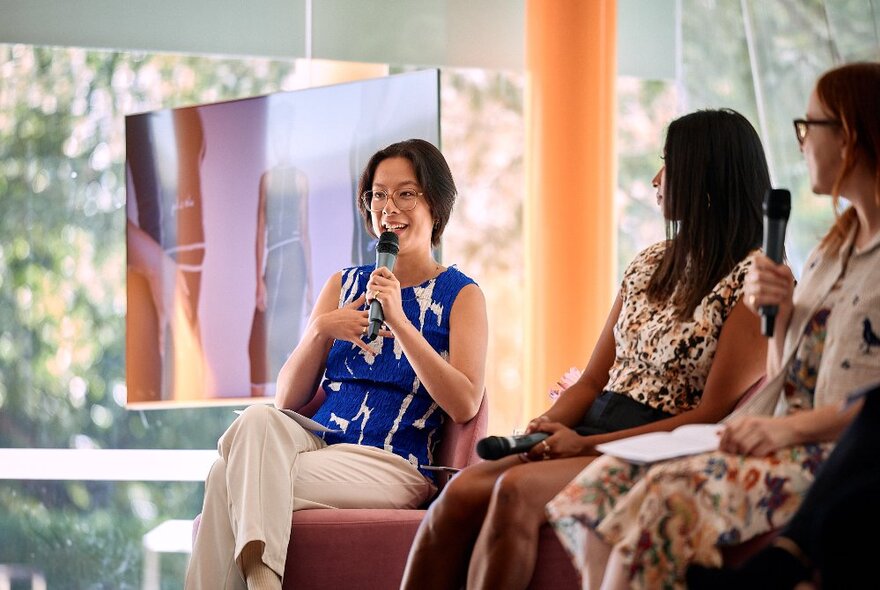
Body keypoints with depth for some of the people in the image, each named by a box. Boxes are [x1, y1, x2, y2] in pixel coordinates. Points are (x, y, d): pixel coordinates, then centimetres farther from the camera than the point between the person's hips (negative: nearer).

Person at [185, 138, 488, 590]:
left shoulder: (461, 295, 7)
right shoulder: (344, 285, 20)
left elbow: (464, 405, -9)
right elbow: (287, 399, 13)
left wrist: (398, 320, -15)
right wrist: (322, 329, -6)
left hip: (392, 466, -5)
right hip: (318, 441, 5)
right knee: (258, 419, -33)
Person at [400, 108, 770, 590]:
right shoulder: (652, 264, 19)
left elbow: (715, 415, -13)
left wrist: (586, 444, -16)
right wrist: (548, 425, -4)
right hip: (590, 434, 7)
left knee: (515, 490, -32)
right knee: (461, 491, -20)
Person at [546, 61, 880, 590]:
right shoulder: (835, 245, 24)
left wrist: (791, 427, -23)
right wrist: (777, 313, 6)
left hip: (837, 450, -9)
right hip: (785, 441, 9)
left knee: (667, 497, -30)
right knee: (608, 481, -14)